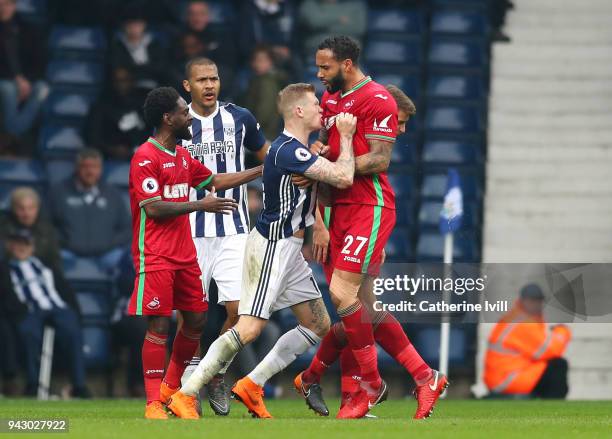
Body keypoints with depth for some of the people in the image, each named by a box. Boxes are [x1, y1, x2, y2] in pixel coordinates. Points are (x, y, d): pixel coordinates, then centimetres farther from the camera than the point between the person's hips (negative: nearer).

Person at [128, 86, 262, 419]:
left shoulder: (182, 156, 15)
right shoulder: (146, 158, -13)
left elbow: (215, 180, 26)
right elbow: (153, 208, -20)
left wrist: (261, 171, 25)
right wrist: (200, 206, -17)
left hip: (184, 254, 9)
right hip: (156, 257, -9)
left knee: (196, 319, 9)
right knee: (158, 325, -8)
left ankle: (171, 387, 23)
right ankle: (154, 403, -4)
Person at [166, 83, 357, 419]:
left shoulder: (298, 149, 11)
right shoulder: (289, 151, -21)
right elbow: (343, 178, -25)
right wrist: (345, 136, -12)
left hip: (289, 247, 10)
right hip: (271, 246, -10)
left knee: (319, 325, 10)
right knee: (249, 329, -15)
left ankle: (251, 386, 12)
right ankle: (184, 397, -11)